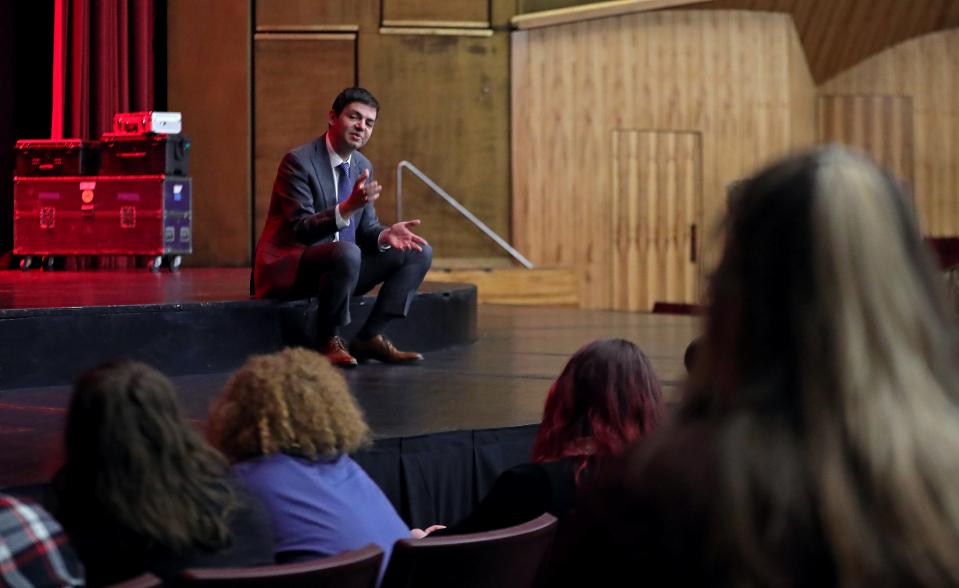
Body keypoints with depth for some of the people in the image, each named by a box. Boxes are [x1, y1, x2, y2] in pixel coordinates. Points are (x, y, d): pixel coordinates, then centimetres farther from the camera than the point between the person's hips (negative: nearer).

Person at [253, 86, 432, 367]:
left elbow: (366, 228, 13)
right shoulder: (299, 162, -15)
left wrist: (386, 235, -12)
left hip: (342, 261, 9)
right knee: (346, 252, -38)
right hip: (289, 268, -8)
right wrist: (347, 207, -39)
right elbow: (302, 230, -23)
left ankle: (370, 337, -3)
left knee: (418, 253, 1)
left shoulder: (363, 167, 10)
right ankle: (328, 341, -18)